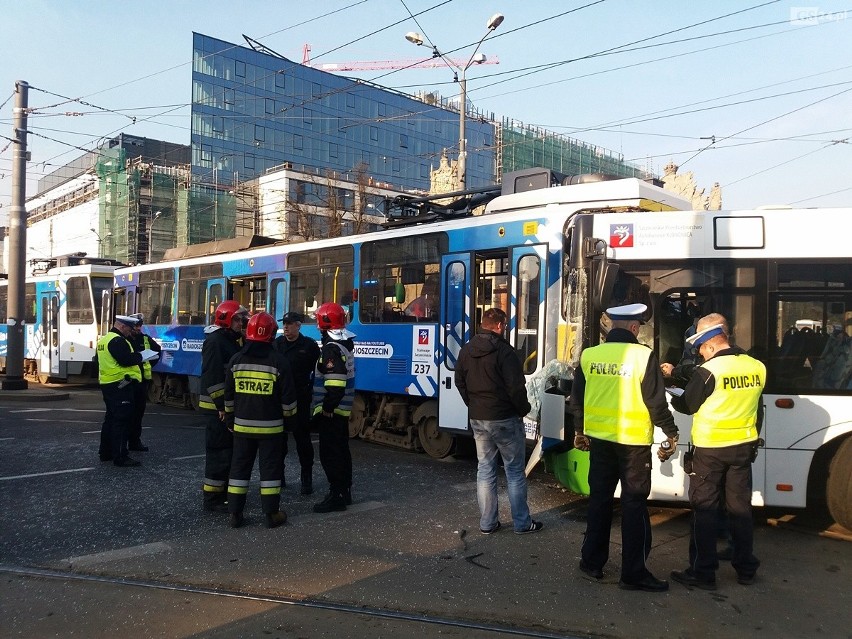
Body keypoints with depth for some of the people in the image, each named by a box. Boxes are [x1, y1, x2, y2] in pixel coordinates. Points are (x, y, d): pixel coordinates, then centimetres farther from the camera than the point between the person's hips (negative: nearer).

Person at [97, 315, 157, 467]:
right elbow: (126, 360, -24)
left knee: (111, 418, 18)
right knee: (122, 421, -7)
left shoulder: (104, 339, 17)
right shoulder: (118, 341, -16)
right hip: (121, 385, -11)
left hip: (107, 384, 11)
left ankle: (106, 452, 26)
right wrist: (140, 356, -8)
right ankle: (120, 457, -6)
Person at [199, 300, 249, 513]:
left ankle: (224, 492, 26)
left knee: (229, 449, 15)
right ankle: (212, 499, 0)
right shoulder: (215, 341, -16)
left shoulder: (231, 340, 16)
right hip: (218, 407, -10)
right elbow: (212, 377, -22)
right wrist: (221, 405, -23)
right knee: (219, 451, -6)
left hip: (229, 405, 10)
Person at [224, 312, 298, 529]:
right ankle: (271, 514, 9)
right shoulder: (278, 361, -10)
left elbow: (229, 395, 8)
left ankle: (234, 513, 14)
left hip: (242, 424, 3)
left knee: (239, 466, 11)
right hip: (270, 426, -3)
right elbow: (287, 395, -7)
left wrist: (229, 418, 19)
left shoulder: (236, 360, 1)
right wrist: (289, 415, 9)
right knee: (270, 467, 5)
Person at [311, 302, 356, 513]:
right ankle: (345, 491, 26)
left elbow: (335, 384, -28)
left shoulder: (332, 348, -20)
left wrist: (327, 407, -19)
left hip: (331, 411, -10)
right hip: (341, 409, 10)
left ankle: (336, 496, 2)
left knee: (330, 454, -3)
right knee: (341, 450, 17)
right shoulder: (344, 343, 12)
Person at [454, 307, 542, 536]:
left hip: (477, 420, 6)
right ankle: (522, 523, 13)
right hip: (505, 419, -6)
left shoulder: (466, 350, 6)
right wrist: (524, 408, -1)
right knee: (514, 471, 5)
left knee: (485, 469, 12)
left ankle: (487, 523, 16)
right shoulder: (504, 351, -16)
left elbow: (460, 382, 13)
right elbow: (516, 387, -17)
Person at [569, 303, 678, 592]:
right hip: (633, 441, -4)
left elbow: (577, 398, 7)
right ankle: (633, 573, 11)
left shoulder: (589, 355, -1)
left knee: (600, 499, 15)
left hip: (599, 438, 4)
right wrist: (671, 434, 4)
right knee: (634, 504, 5)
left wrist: (579, 431, 21)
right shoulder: (643, 356, -13)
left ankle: (592, 561, 25)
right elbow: (656, 402, -10)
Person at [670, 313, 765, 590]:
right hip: (743, 447, 6)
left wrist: (670, 396, 13)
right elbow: (757, 408, 10)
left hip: (710, 449, -5)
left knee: (704, 510, 3)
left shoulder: (708, 371, -19)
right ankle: (746, 569, 25)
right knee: (740, 507, 15)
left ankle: (703, 572, 8)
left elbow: (687, 405, -7)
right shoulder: (756, 367, -1)